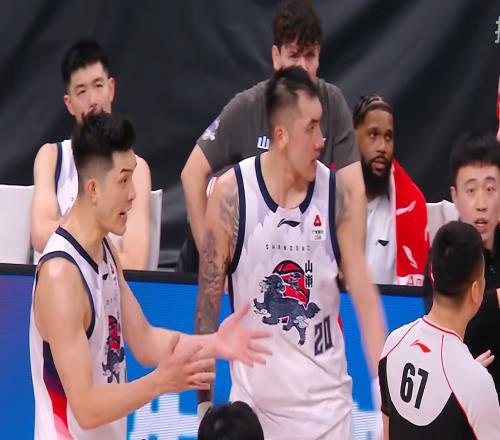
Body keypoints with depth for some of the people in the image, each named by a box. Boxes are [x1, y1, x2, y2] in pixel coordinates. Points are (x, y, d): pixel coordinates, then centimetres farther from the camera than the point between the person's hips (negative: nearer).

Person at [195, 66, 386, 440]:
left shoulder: (333, 191, -3)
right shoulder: (232, 194, -8)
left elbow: (364, 294, 1)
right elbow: (208, 303, -1)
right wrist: (204, 401, -2)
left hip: (325, 401, 1)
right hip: (255, 398, -1)